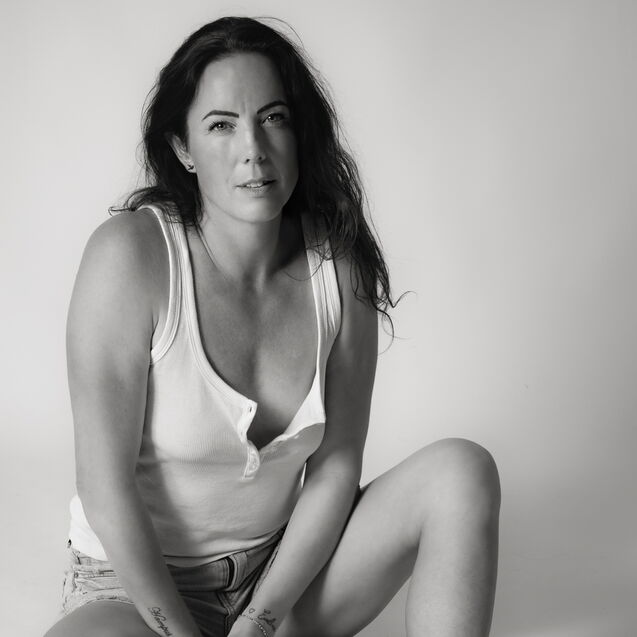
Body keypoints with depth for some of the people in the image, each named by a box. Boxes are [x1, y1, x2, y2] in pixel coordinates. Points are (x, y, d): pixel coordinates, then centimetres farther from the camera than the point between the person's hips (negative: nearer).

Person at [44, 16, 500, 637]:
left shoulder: (339, 264, -6)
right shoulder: (130, 254, -18)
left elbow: (335, 469, -3)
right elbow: (106, 488, -17)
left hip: (286, 569, 5)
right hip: (137, 583, -4)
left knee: (461, 470, -14)